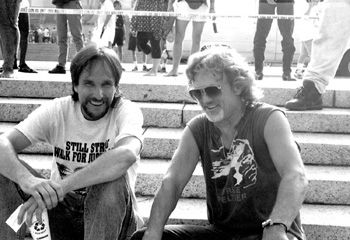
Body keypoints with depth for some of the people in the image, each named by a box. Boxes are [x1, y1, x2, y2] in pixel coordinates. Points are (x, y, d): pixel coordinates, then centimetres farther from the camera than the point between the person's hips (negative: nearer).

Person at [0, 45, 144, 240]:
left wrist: (60, 187, -44)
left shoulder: (127, 111, -14)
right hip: (60, 207, 3)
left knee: (114, 181, -35)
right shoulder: (57, 110, -6)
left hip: (112, 213, -3)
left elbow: (127, 154, -39)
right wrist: (26, 179, -43)